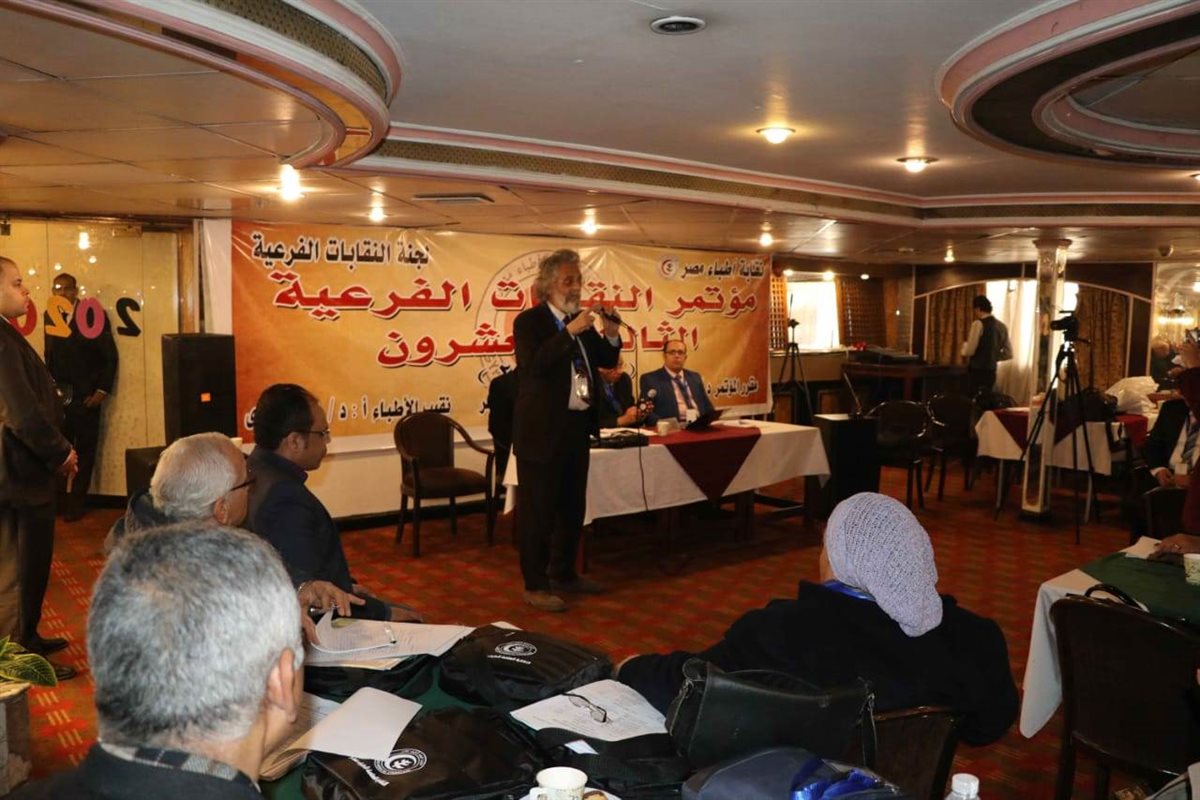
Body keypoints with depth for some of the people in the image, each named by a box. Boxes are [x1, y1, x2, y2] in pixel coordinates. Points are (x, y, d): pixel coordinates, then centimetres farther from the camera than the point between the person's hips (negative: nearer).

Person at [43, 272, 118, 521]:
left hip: (85, 395, -3)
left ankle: (76, 501, 16)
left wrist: (102, 390, -9)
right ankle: (61, 498, 14)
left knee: (84, 450, 6)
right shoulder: (49, 316, 8)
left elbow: (110, 355, -5)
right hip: (58, 394, 3)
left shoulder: (94, 314, -5)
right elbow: (50, 355, 11)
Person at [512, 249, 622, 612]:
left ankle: (563, 572, 32)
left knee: (572, 506, 17)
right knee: (537, 510, 0)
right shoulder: (529, 321, -10)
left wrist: (611, 336, -4)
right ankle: (535, 585, 10)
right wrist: (570, 332, -27)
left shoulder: (581, 320, 11)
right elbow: (533, 365, -25)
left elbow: (606, 361, 16)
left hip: (577, 427, 8)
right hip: (542, 430, -8)